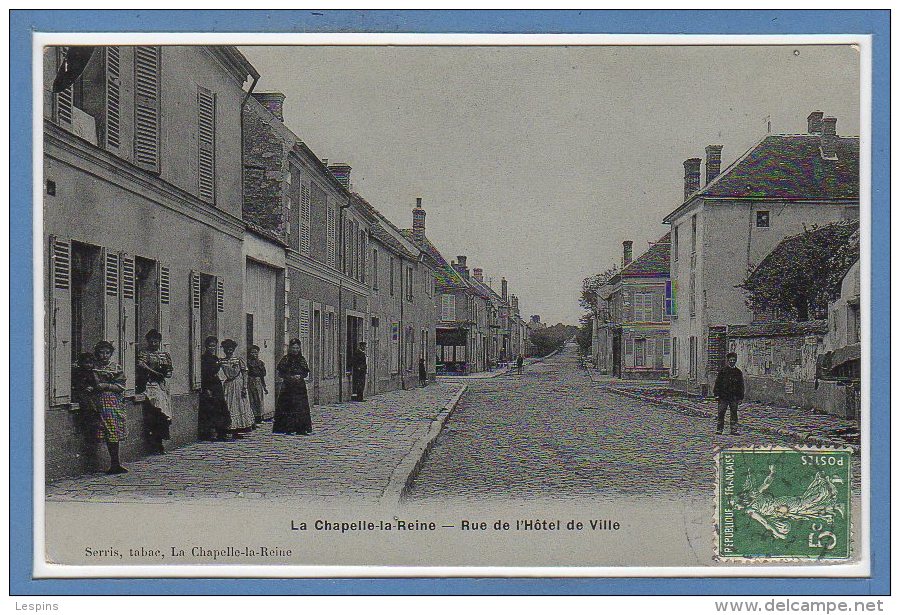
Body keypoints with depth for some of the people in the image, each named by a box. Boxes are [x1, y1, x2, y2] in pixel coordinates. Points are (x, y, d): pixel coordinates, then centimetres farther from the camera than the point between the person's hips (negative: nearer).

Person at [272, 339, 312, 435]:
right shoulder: (285, 359, 0)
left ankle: (300, 429, 2)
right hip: (287, 387, -3)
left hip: (300, 387, 3)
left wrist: (300, 376, -7)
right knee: (288, 407, -5)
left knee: (301, 408, -2)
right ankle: (288, 428, -1)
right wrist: (290, 377, -13)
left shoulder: (302, 359, 9)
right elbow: (280, 373, -1)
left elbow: (306, 373, 12)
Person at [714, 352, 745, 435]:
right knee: (721, 413, -2)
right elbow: (718, 382, 3)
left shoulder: (738, 372, 10)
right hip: (723, 396, -2)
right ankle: (719, 429, 5)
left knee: (734, 413, 4)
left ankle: (734, 430, 9)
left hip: (734, 397, 2)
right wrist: (716, 393, -4)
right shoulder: (722, 371, 4)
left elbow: (741, 385, 13)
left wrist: (741, 397, 9)